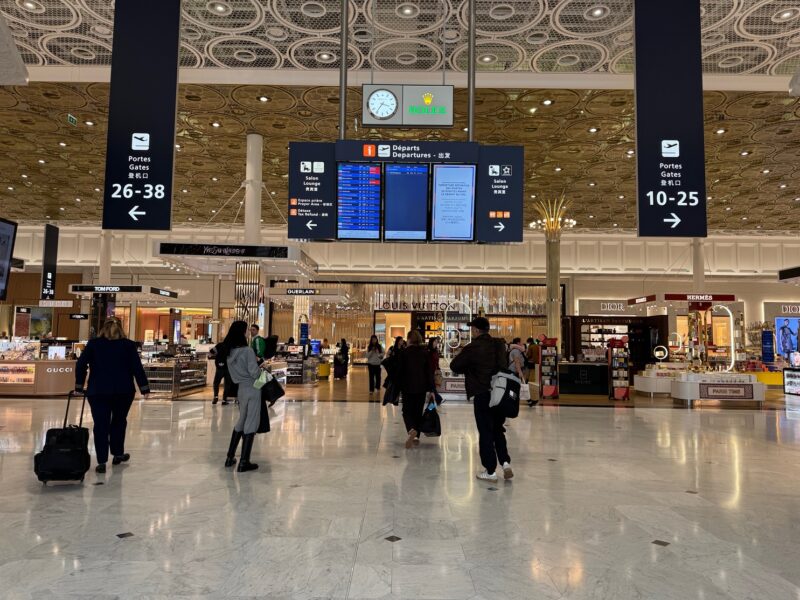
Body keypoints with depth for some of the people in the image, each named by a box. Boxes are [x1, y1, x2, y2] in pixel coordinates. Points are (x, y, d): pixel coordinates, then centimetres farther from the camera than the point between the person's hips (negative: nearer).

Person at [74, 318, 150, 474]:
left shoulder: (93, 344, 5)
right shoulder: (128, 345, 3)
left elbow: (81, 364, 2)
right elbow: (137, 367, -1)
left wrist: (79, 385, 10)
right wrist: (144, 388, 2)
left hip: (98, 391, 0)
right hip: (123, 391, 1)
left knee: (101, 425, 1)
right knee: (119, 421, 18)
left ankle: (101, 461, -2)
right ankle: (118, 454, 26)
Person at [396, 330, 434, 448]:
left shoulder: (403, 352, -7)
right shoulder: (425, 352, 0)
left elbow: (399, 371, -5)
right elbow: (429, 371, 0)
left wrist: (397, 386, 7)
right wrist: (431, 389, 3)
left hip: (408, 387, -2)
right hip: (422, 387, 3)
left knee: (407, 411, 5)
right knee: (418, 411, 14)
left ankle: (411, 430, -24)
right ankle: (416, 437, 13)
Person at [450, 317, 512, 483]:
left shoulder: (472, 348, -12)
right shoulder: (500, 345, 4)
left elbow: (454, 366, -6)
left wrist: (467, 369, 12)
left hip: (482, 394, -5)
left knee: (485, 432, 4)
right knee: (498, 430, 19)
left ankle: (490, 471, 9)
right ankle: (505, 461, 7)